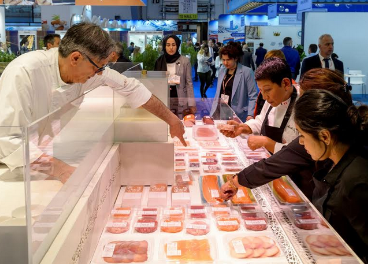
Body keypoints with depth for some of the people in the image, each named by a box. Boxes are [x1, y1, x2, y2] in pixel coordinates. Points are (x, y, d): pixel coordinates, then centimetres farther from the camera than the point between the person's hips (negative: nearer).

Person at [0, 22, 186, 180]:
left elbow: (130, 87, -1)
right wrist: (59, 169, -43)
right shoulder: (24, 73, -31)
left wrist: (171, 119, 3)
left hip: (47, 152, 6)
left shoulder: (88, 68, -13)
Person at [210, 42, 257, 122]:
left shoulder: (247, 72, -6)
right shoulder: (222, 72, 12)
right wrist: (212, 114, 11)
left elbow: (252, 97, -9)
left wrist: (250, 115, -19)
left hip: (237, 117, -5)